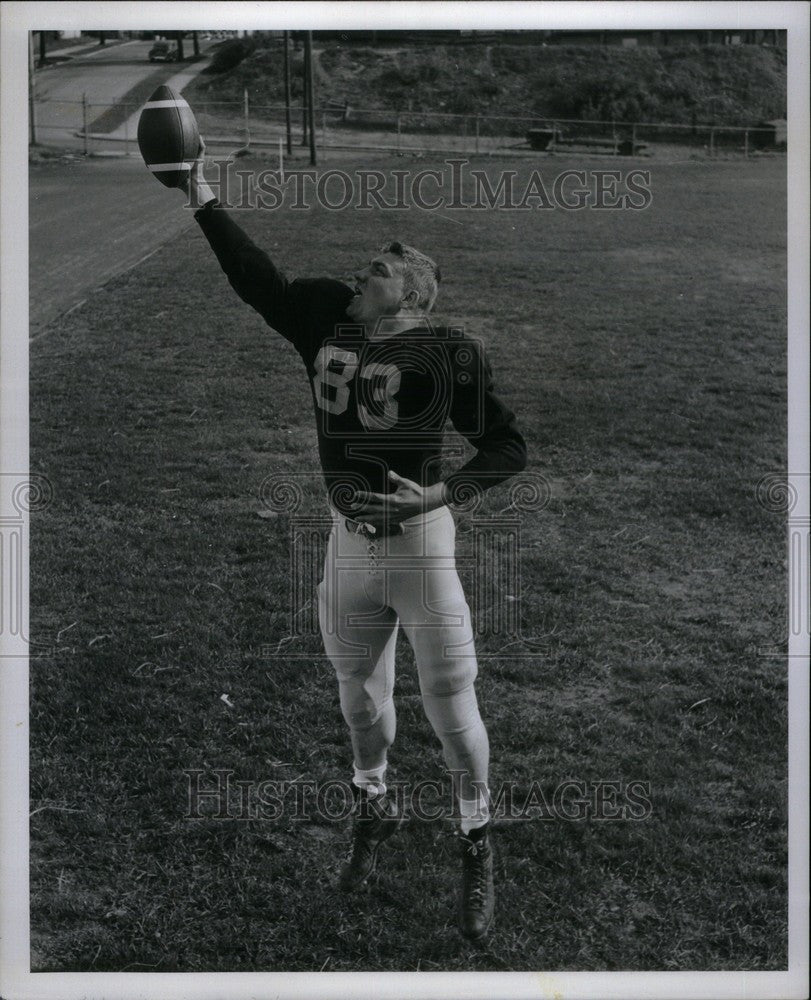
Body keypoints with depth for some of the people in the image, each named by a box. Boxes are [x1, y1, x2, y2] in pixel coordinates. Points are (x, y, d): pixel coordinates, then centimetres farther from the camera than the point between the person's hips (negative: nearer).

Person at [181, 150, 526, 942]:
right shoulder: (325, 321, 0)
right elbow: (259, 280, 4)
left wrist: (439, 495, -21)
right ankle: (372, 812, 45)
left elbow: (508, 447, -9)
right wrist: (202, 200, 0)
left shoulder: (446, 355, -13)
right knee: (360, 692, 20)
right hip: (349, 543, 5)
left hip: (419, 543, -5)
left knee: (451, 710, 3)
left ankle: (476, 847, 25)